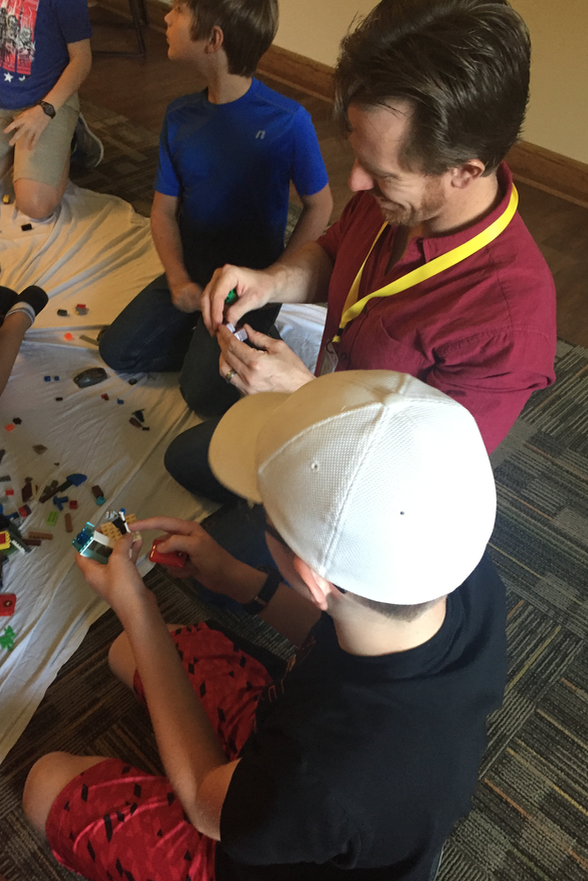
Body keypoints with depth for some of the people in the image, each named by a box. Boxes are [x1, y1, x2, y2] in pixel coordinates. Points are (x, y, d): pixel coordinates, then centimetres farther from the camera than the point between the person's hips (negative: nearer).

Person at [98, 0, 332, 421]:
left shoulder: (288, 121, -17)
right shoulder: (181, 115, -1)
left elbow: (319, 206, -7)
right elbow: (164, 209, 3)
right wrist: (178, 279, -12)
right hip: (190, 272, 6)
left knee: (204, 393, -16)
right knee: (118, 350, -2)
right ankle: (208, 342, 13)